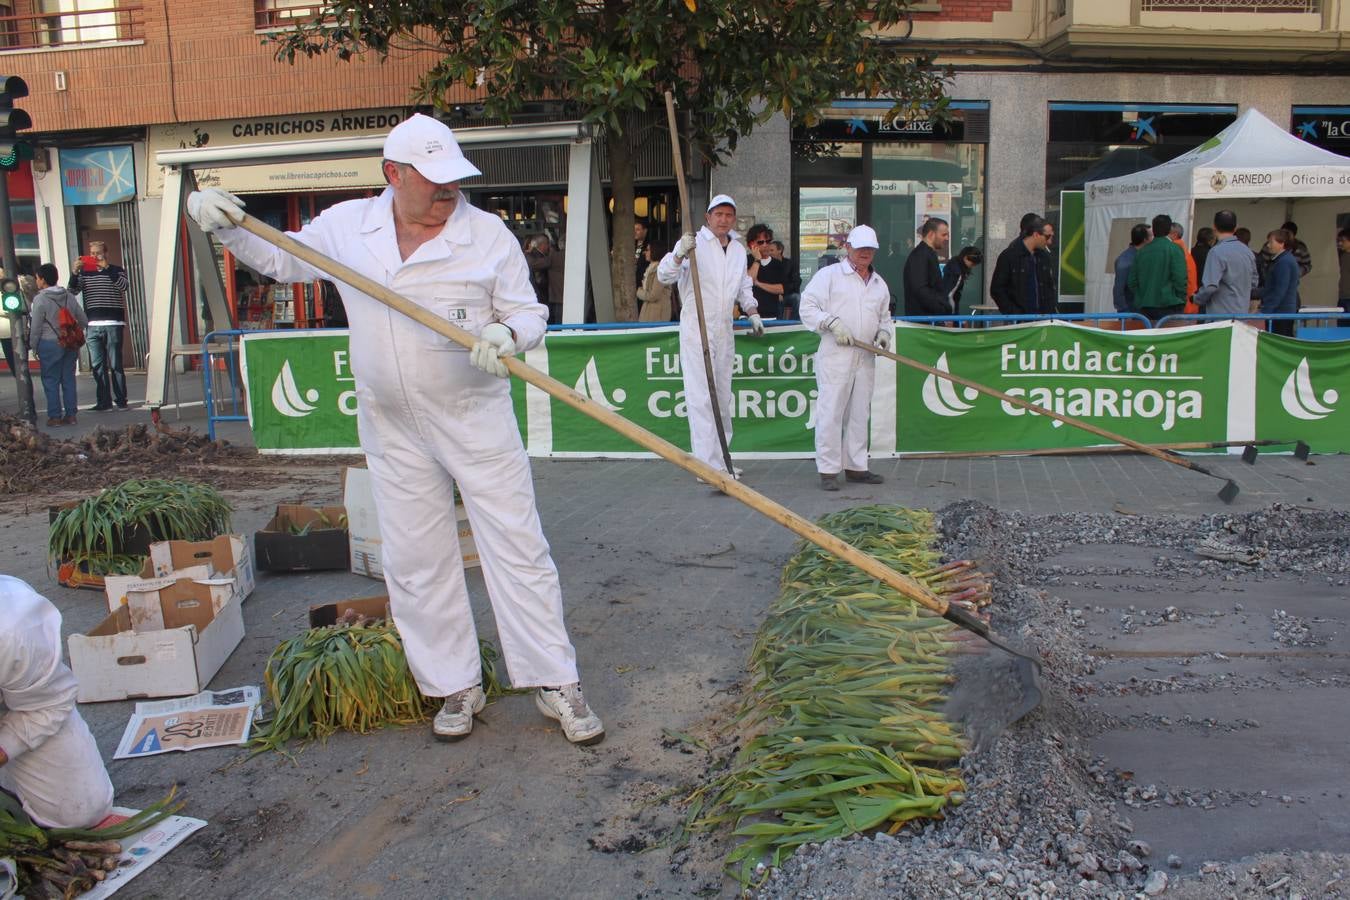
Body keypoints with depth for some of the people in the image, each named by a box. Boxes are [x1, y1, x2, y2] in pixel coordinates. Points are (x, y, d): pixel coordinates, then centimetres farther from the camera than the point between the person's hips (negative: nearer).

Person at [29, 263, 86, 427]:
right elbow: (84, 321, 8)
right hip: (70, 344, 5)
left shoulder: (40, 299, -9)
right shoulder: (69, 297, 6)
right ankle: (71, 414, 9)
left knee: (51, 380, 3)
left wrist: (33, 346, 0)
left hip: (49, 344, -5)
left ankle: (55, 416, 3)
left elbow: (36, 327, -9)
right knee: (68, 379, 9)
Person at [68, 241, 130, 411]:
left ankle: (121, 400, 3)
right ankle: (103, 401, 4)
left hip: (113, 324, -3)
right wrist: (74, 273, -9)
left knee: (116, 365, -1)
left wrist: (106, 268, -18)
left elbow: (123, 285, -12)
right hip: (92, 325, 3)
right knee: (97, 366, 1)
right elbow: (72, 291, 6)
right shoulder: (84, 272, 15)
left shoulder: (116, 271, 8)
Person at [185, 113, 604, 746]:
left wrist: (507, 335, -22)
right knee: (415, 562, 8)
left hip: (477, 419, -3)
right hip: (392, 430, 3)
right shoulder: (345, 226, 3)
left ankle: (556, 684, 11)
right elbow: (279, 258, 19)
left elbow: (528, 311, 0)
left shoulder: (488, 233, -5)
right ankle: (456, 687, 24)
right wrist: (224, 224, 3)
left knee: (517, 548, -1)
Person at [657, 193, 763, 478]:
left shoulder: (738, 249, 14)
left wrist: (753, 313, 18)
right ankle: (709, 465, -11)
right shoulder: (693, 244, -8)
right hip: (695, 329, -7)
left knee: (723, 398, 13)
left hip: (724, 331, 7)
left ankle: (721, 459, 23)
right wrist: (679, 254, -36)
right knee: (701, 398, -11)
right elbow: (664, 275, -19)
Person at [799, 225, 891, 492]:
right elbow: (808, 307, -7)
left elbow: (884, 316, 28)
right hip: (834, 355, -6)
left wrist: (883, 333, 7)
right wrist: (832, 322, -19)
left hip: (865, 358, 6)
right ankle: (828, 470, -2)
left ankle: (856, 467, 21)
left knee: (859, 414, 12)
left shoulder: (879, 283, 18)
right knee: (830, 412, -8)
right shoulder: (829, 275, -1)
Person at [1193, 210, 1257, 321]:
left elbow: (1210, 286, -22)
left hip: (1220, 316, -8)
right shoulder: (1248, 251, 9)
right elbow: (1254, 283, 16)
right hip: (1242, 314, 8)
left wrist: (1197, 299, -5)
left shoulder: (1217, 252, -17)